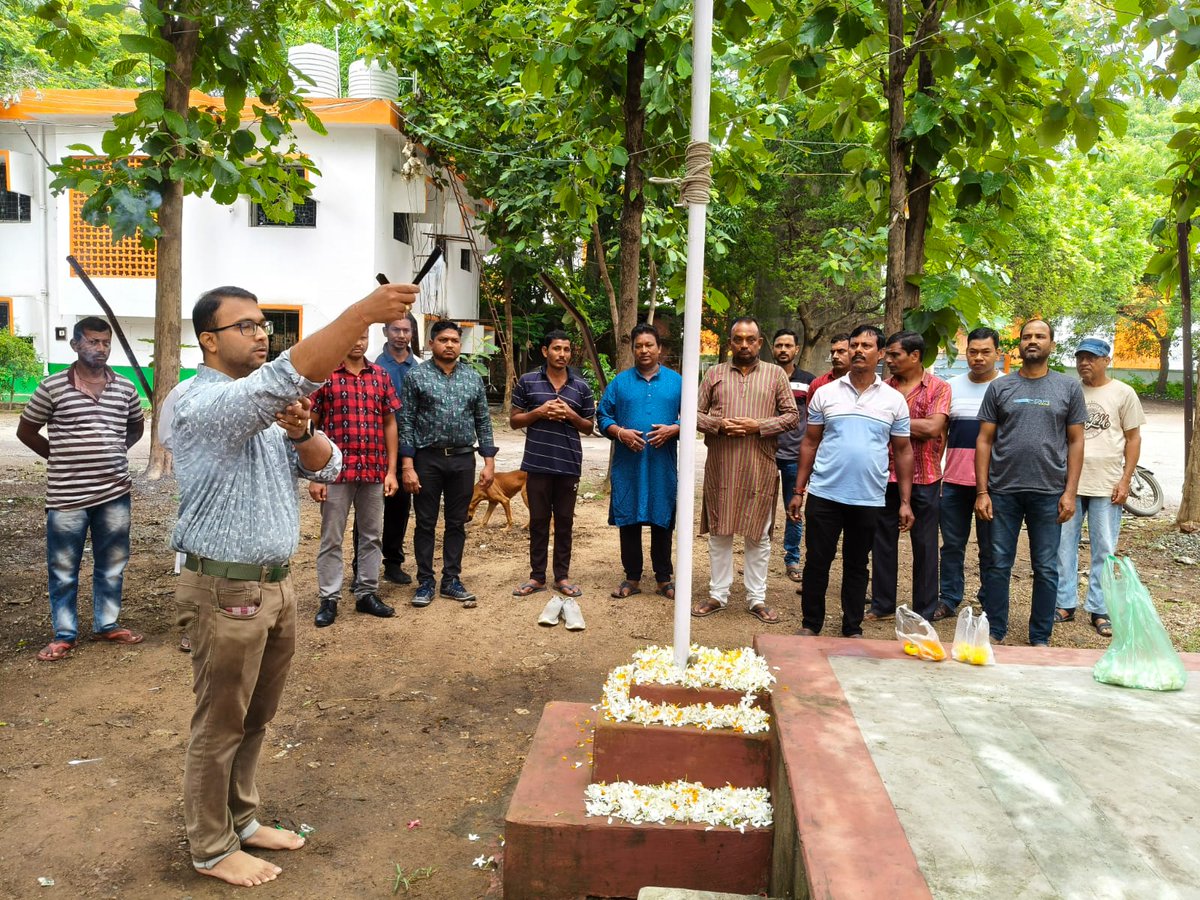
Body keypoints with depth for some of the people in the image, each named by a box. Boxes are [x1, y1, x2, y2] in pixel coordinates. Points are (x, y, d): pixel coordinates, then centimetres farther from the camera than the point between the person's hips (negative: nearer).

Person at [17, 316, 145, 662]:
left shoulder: (125, 388, 4)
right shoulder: (52, 387, -6)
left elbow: (137, 426, 22)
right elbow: (26, 431, 5)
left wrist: (113, 454, 11)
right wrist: (60, 458, 3)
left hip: (115, 493, 3)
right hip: (66, 496, -3)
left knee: (112, 565, 13)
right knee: (62, 569, 6)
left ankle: (107, 624, 28)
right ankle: (64, 634, 19)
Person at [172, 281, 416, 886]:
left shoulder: (266, 410, 13)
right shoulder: (206, 403, -18)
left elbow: (325, 467, 8)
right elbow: (285, 380, -36)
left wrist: (298, 431, -14)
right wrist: (360, 314, -42)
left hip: (275, 584, 8)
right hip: (226, 592, -8)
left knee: (255, 718, 19)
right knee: (220, 727, 6)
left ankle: (242, 821, 36)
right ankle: (211, 849, 22)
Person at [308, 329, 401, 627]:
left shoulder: (381, 376, 7)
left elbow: (390, 424, 10)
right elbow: (311, 427, -2)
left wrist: (391, 470, 4)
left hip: (374, 470, 4)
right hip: (336, 470, -3)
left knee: (371, 535, 12)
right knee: (331, 538, 5)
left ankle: (367, 593, 24)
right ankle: (328, 599, 14)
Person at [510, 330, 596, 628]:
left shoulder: (581, 387, 6)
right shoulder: (527, 382, 3)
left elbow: (589, 427, 11)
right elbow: (514, 421, 5)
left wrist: (571, 415, -9)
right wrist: (538, 413, -12)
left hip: (569, 465, 1)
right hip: (538, 463, -1)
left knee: (564, 522, 8)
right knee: (538, 521, 6)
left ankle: (562, 576, 18)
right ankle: (537, 576, 17)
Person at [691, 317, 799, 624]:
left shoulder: (775, 374, 6)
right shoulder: (714, 374, 9)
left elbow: (791, 415, 3)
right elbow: (695, 413, 7)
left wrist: (759, 426, -11)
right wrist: (719, 424, -11)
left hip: (759, 468, -1)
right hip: (720, 467, 1)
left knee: (758, 535, 6)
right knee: (719, 532, 8)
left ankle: (757, 598, 16)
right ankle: (718, 595, 19)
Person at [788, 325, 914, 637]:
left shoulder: (894, 400, 3)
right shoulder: (825, 394, 3)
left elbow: (903, 451, 7)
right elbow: (809, 443, 6)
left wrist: (905, 501, 3)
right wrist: (798, 491, 3)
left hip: (869, 500, 0)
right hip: (824, 495, 0)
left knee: (857, 566, 12)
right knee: (817, 562, 6)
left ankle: (852, 629, 25)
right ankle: (810, 624, 21)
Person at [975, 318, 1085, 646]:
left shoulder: (1068, 388, 5)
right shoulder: (999, 387, 5)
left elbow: (1075, 442, 5)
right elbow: (984, 441, 4)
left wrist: (1070, 492, -3)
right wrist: (982, 491, -3)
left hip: (1049, 494, 0)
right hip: (1003, 492, 0)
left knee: (1046, 569, 7)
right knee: (998, 566, 6)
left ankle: (1040, 638, 19)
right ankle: (994, 632, 18)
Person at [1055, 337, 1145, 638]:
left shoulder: (1123, 393, 2)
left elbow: (1133, 438, 3)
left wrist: (1125, 480, -4)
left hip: (1107, 485, -2)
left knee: (1104, 550, 4)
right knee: (1063, 546, 5)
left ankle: (1100, 610, 13)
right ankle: (1065, 604, 15)